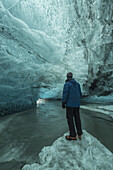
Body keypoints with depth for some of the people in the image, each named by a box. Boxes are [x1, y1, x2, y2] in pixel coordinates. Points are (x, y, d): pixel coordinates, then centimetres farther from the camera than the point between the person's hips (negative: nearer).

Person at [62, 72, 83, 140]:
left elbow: (65, 94, -18)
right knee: (77, 118, 13)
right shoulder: (77, 83, 8)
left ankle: (73, 136, 6)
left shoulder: (67, 84, -11)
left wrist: (63, 103, -9)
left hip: (70, 104, -6)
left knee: (70, 119, 1)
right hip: (76, 103, 6)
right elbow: (80, 94, 10)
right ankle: (79, 134, 21)